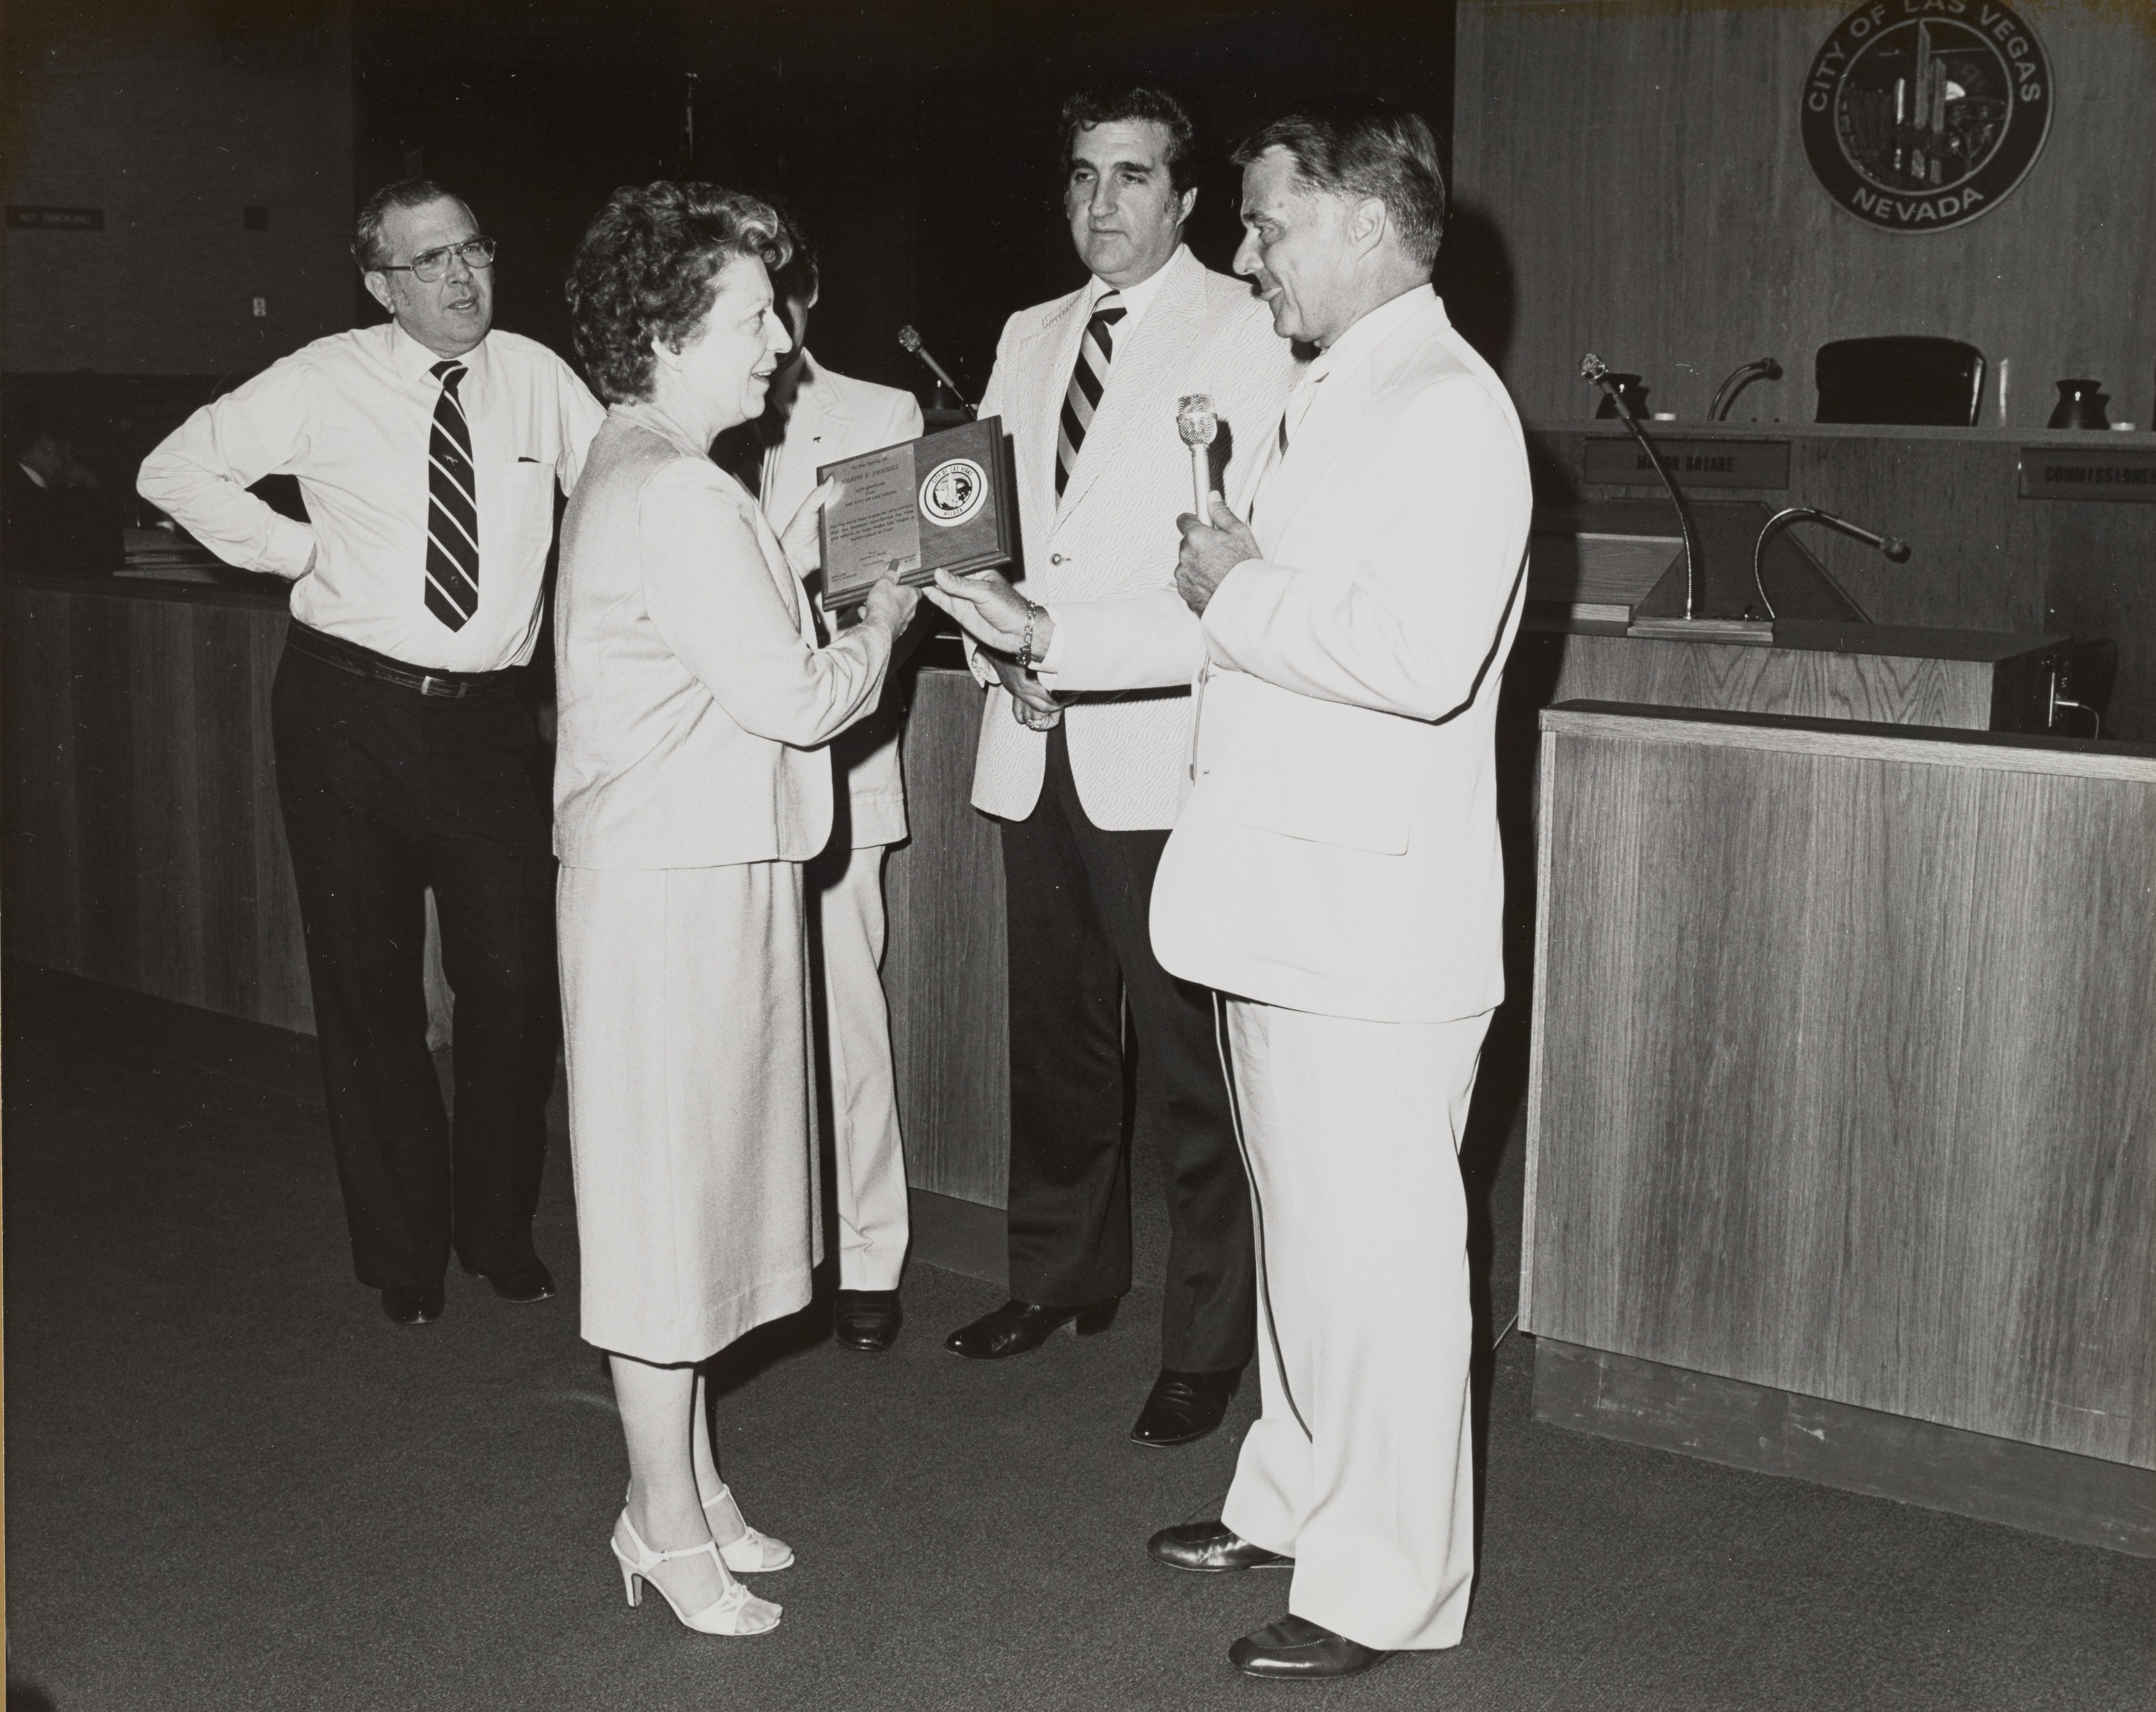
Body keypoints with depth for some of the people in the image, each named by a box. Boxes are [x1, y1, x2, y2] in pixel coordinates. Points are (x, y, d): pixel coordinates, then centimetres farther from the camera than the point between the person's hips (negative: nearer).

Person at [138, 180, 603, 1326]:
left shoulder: (537, 380, 1)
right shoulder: (325, 384, -4)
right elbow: (173, 471, 2)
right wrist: (299, 551, -4)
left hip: (488, 715, 1)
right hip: (350, 707, -1)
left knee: (516, 980, 1)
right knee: (368, 984, 8)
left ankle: (500, 1228, 23)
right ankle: (402, 1248, 24)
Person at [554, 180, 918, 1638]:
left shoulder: (637, 479, 14)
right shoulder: (679, 496, -19)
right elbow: (797, 700, -19)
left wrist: (794, 557, 9)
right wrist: (887, 608, -4)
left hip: (695, 873, 11)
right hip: (677, 888, -11)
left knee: (695, 1185, 17)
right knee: (668, 1189, 1)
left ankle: (689, 1490, 30)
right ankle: (668, 1530, 15)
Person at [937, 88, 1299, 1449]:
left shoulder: (1245, 333, -3)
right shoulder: (1030, 339, 17)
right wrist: (1000, 649, -2)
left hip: (1166, 747, -6)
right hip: (1036, 743, 6)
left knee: (1189, 1060, -3)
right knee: (1054, 1033, 16)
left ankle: (1207, 1342, 10)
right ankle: (1062, 1275, 34)